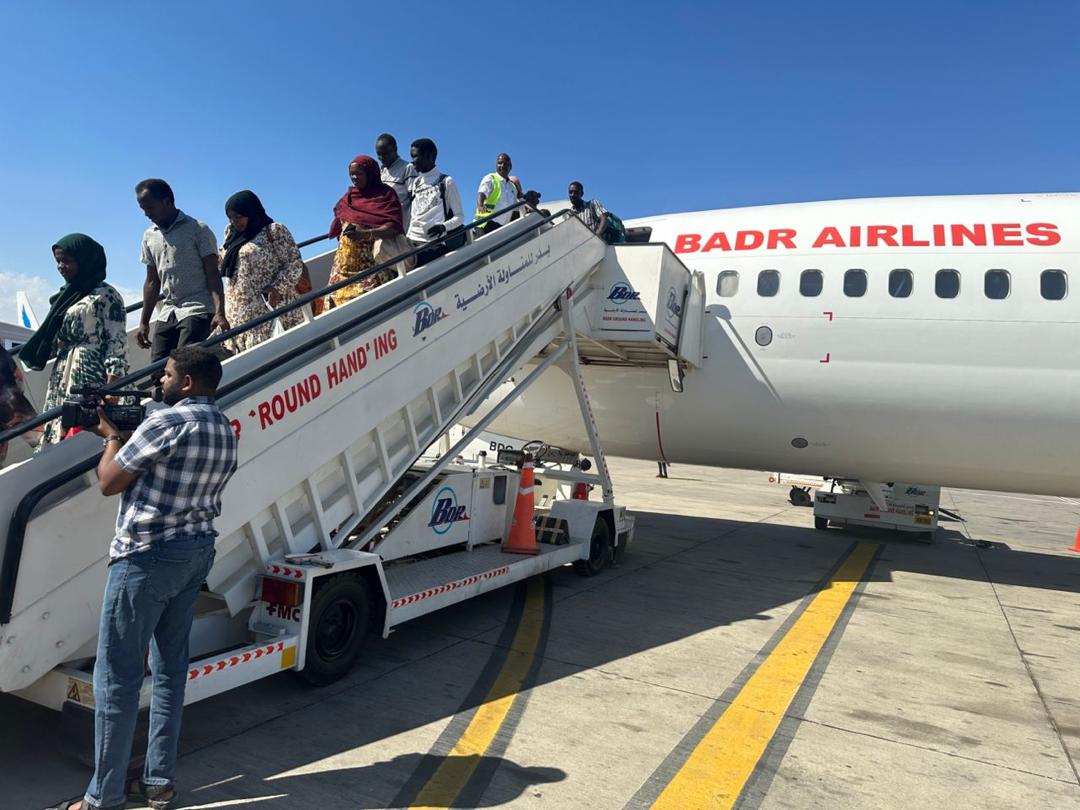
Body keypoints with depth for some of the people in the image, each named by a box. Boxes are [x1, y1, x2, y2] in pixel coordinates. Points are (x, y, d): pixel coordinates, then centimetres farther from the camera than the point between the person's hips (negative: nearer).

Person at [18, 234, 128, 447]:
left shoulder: (106, 295, -4)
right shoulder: (68, 295, 20)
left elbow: (117, 343, -11)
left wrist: (111, 390, -19)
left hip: (90, 380, -8)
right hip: (62, 381, 8)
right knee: (58, 434, 5)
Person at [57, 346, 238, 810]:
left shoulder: (167, 422, -17)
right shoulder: (225, 429, 9)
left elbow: (109, 482, -9)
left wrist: (111, 435, 5)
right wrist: (126, 435, 13)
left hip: (147, 556, -8)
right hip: (197, 551, 9)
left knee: (116, 676, 3)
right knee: (170, 669, 14)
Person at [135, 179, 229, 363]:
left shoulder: (198, 230, -2)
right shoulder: (149, 237, 15)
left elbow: (213, 275, -8)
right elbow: (152, 281, 20)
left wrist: (219, 312, -21)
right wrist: (144, 322, 17)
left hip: (197, 310, -6)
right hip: (167, 314, 6)